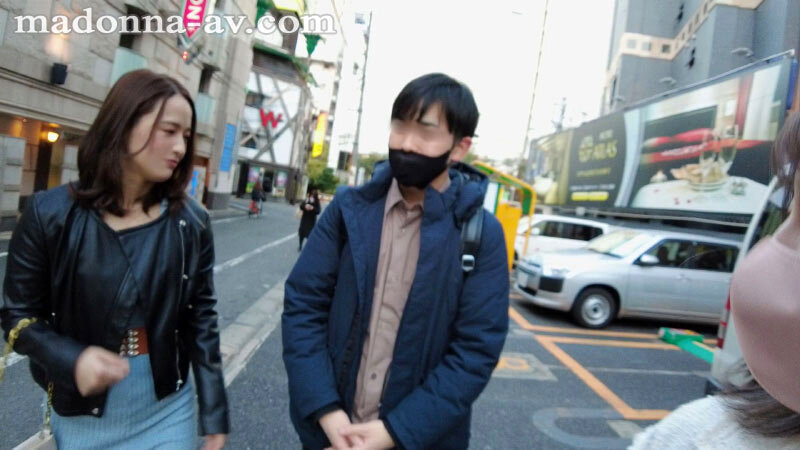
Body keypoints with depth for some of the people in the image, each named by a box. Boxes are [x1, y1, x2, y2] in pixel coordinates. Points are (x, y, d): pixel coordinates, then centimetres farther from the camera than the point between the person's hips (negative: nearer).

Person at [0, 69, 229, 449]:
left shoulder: (191, 222, -9)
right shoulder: (50, 214, -11)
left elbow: (201, 319, -5)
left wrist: (214, 413, -3)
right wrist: (72, 360, -23)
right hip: (79, 416, 0)